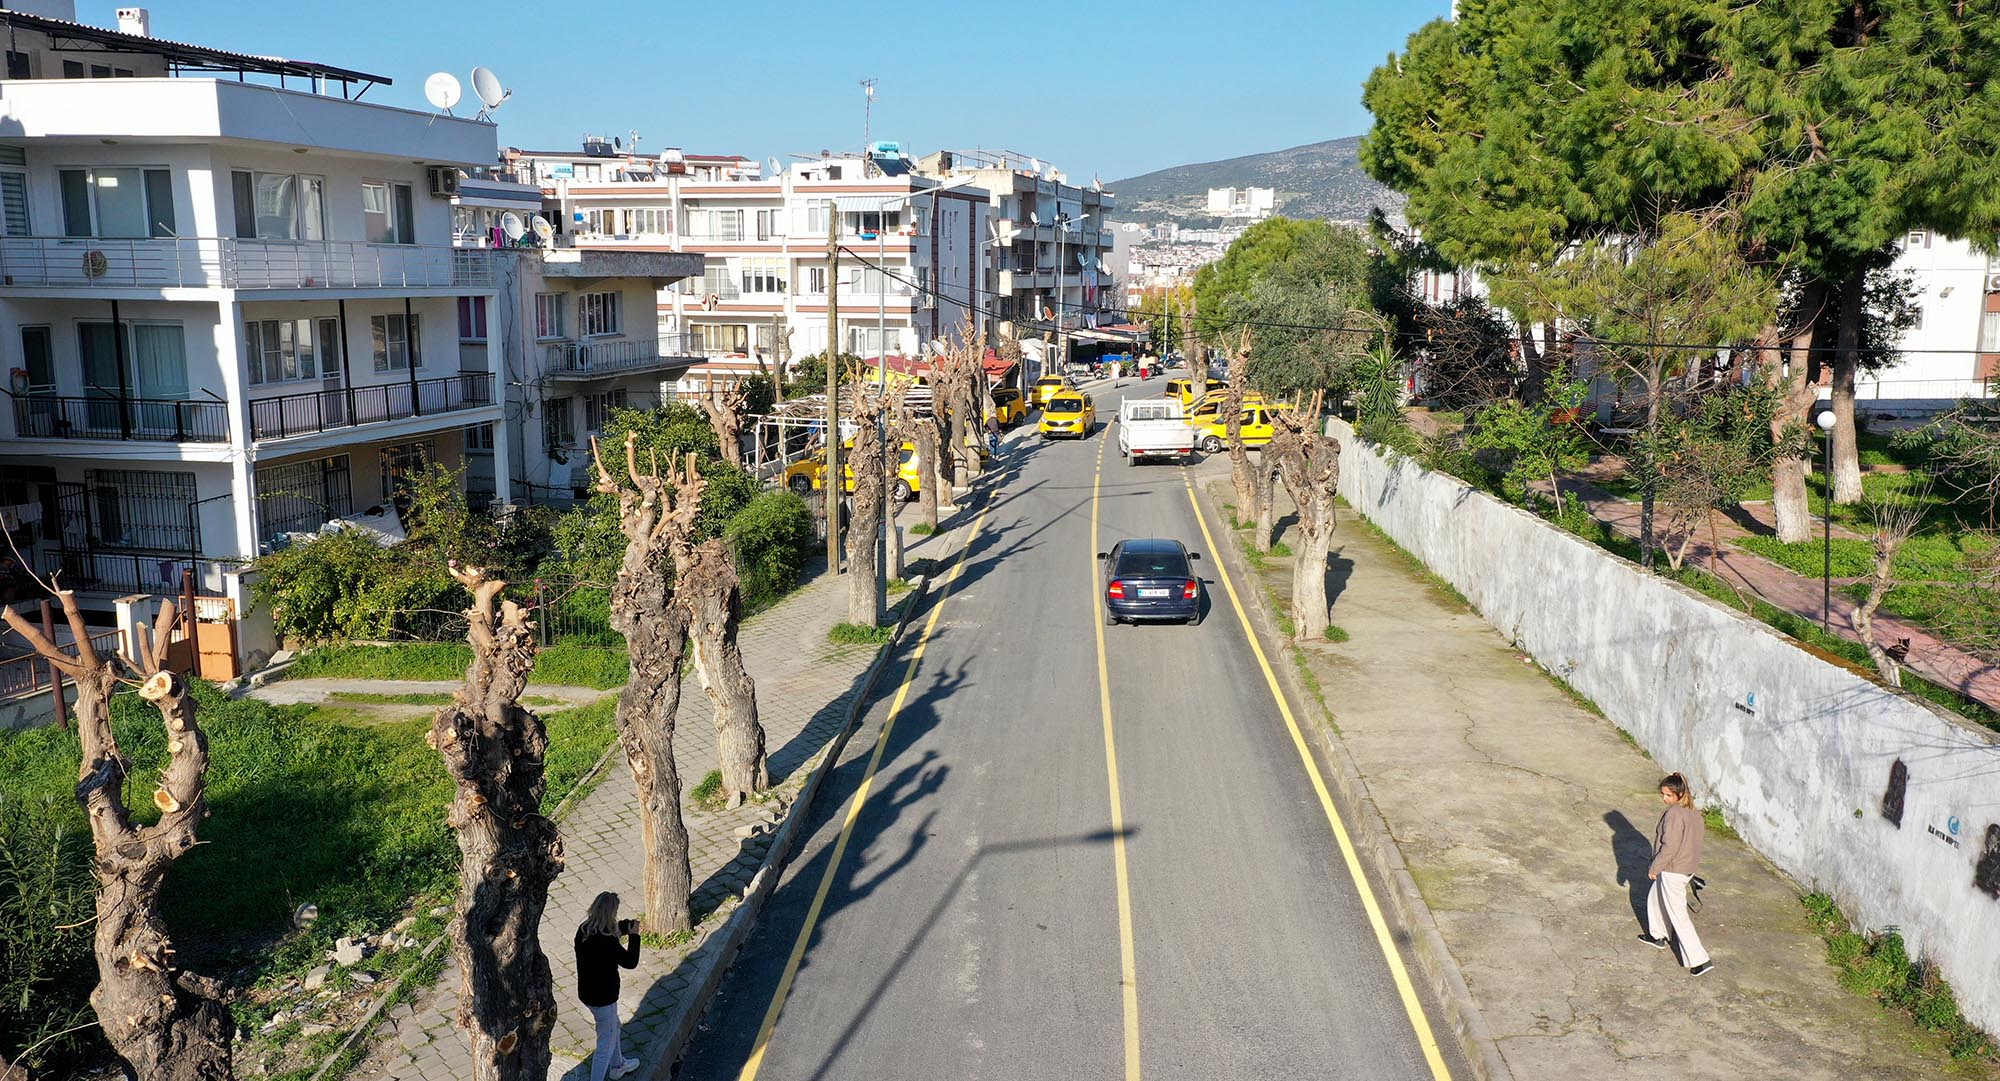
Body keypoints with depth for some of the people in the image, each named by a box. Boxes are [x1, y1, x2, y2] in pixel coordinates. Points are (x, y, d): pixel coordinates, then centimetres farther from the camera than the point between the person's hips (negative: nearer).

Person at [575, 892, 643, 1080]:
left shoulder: (584, 930, -8)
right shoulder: (607, 942, -32)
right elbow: (630, 962, -19)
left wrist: (626, 926, 3)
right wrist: (634, 935, -11)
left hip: (586, 992, 9)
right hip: (603, 998, -9)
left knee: (613, 1026, 31)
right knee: (606, 1044, 9)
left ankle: (617, 1065, 52)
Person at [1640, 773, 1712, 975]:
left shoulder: (1673, 814, -24)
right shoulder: (1694, 813, 3)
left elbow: (1669, 847, -24)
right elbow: (1692, 842, 12)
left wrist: (1654, 868, -11)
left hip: (1672, 871, -9)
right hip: (1688, 867, 9)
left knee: (1678, 916, -1)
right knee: (1654, 898, 28)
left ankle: (1700, 960, 1)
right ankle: (1657, 936, 45)